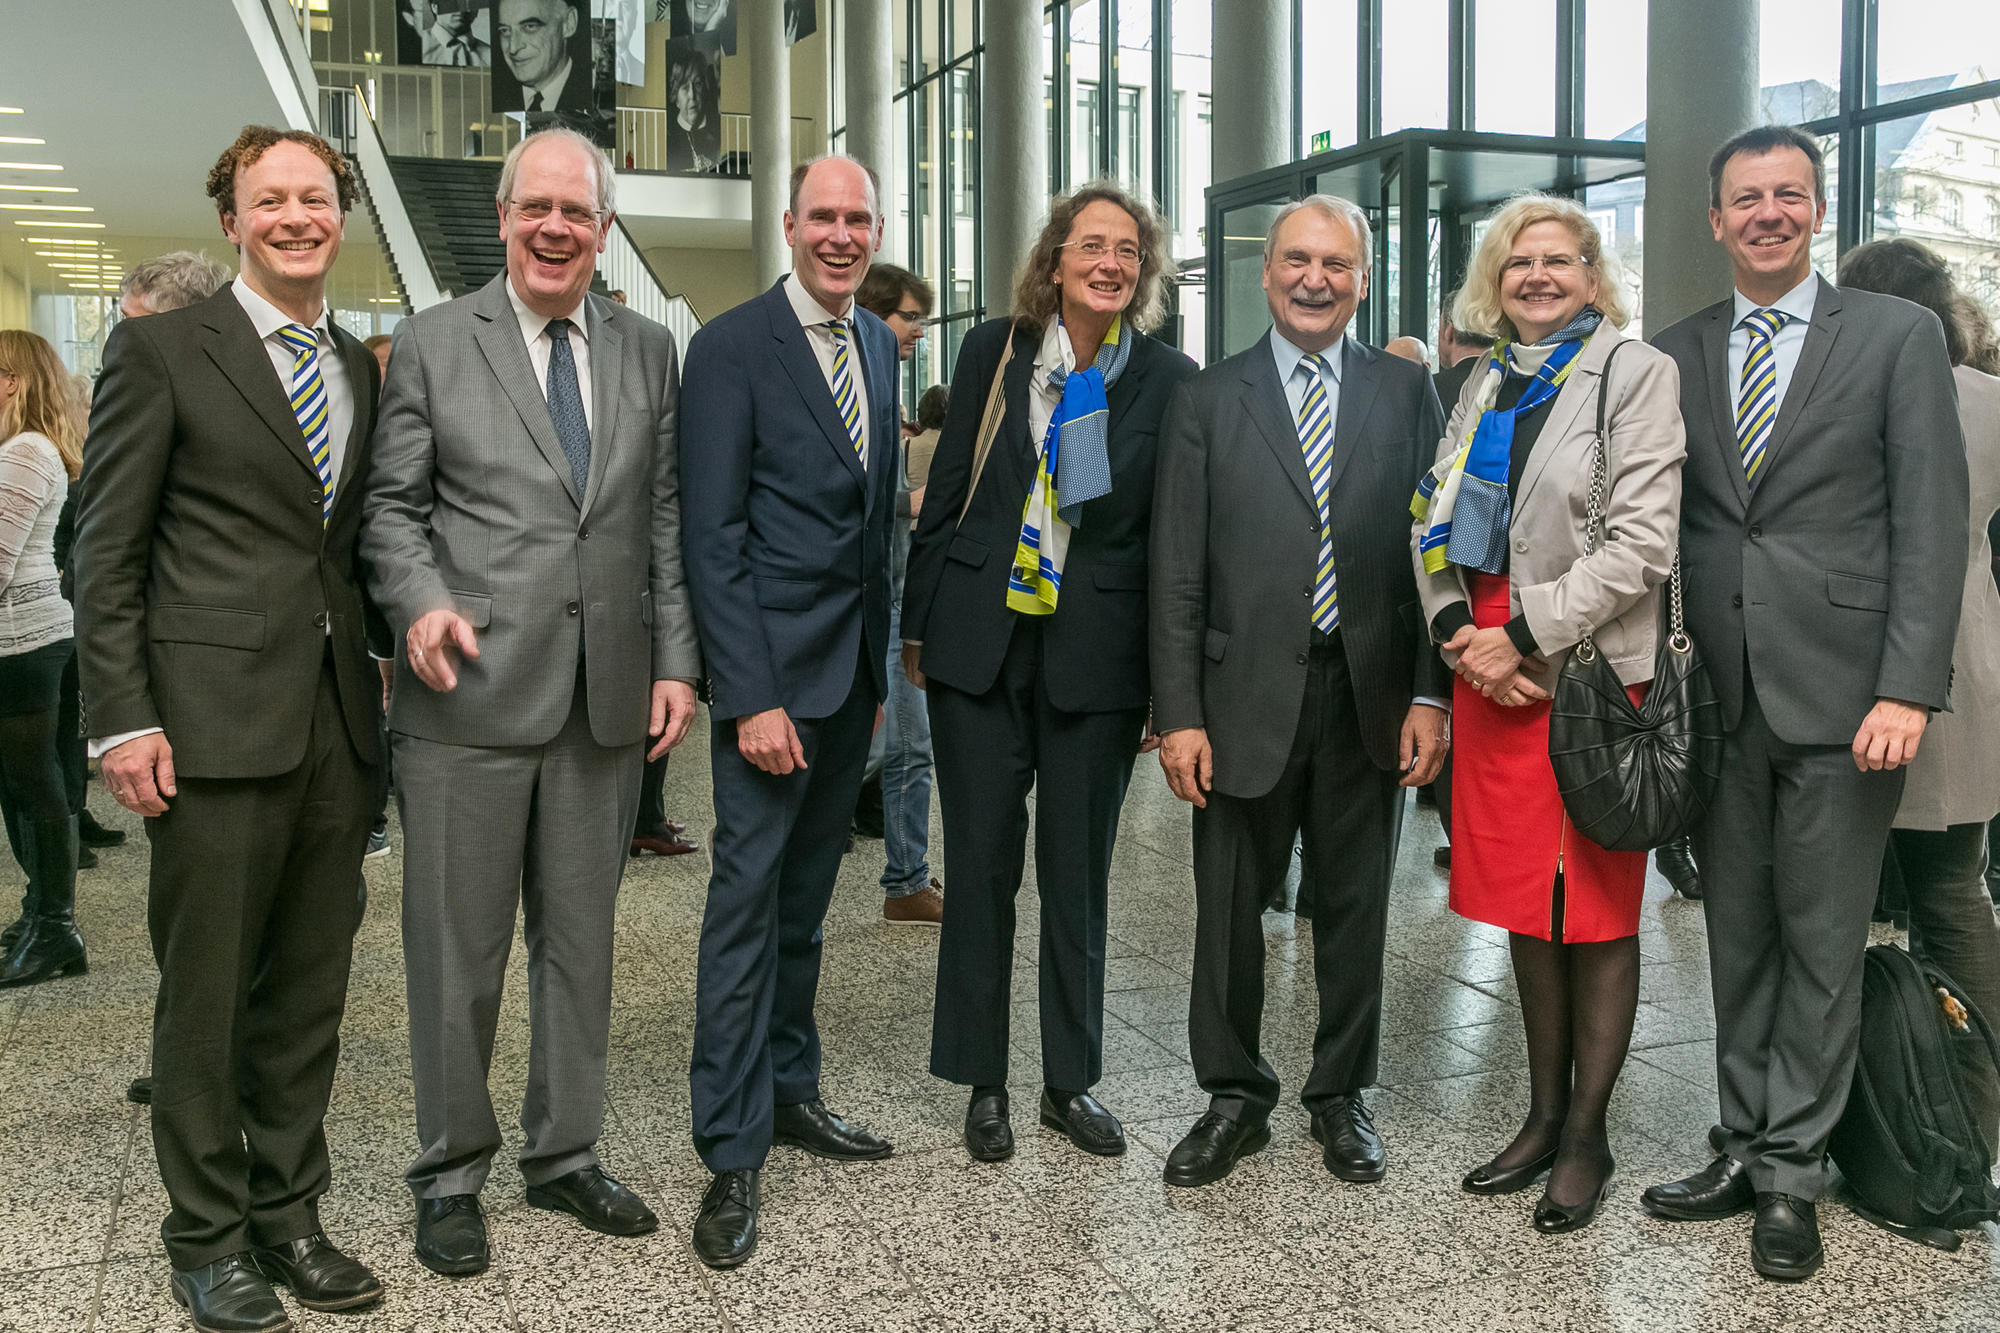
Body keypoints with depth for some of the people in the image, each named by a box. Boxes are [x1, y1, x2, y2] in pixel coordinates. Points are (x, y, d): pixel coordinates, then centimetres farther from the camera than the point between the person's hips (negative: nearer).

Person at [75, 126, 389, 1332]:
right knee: (206, 992, 5)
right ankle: (207, 1235, 21)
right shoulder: (163, 350, -1)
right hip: (215, 722, -5)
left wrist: (387, 654, 8)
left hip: (339, 721, 5)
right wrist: (123, 716, -11)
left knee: (310, 989, 12)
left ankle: (289, 1211, 27)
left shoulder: (361, 367, 14)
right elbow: (106, 553, -5)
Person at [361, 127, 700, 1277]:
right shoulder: (435, 342, 3)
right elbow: (392, 504, 3)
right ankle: (452, 1173, 23)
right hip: (470, 695, -2)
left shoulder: (651, 352, 11)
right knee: (458, 949, 5)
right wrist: (421, 601, -16)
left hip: (607, 697, 3)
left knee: (582, 939, 13)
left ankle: (566, 1153, 29)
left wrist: (677, 661, 3)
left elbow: (666, 520, 10)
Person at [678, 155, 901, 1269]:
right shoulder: (732, 347, -9)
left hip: (855, 670, 7)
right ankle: (733, 1152, 8)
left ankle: (791, 1089, 30)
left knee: (806, 897, 16)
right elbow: (713, 538, -13)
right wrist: (753, 697, -18)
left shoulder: (880, 345, 12)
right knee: (749, 903, -2)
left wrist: (880, 657, 11)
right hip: (774, 671, -6)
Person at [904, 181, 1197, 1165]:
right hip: (980, 640, 1)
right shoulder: (993, 351, 3)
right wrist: (917, 625, 6)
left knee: (1077, 876, 10)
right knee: (981, 866, 8)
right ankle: (982, 1081, 23)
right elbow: (946, 494, 7)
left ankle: (1071, 1082, 26)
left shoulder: (1170, 381, -1)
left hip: (1096, 656, -1)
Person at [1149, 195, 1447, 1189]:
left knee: (1354, 905, 12)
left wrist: (1430, 694, -5)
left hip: (1369, 695, 1)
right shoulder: (1208, 402, 3)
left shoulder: (1406, 393, 5)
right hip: (1246, 696, -1)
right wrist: (1178, 714, -7)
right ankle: (1235, 1096, 26)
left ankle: (1341, 1096, 30)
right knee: (1230, 907, 8)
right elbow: (1176, 574, -1)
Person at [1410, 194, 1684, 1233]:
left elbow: (1643, 542, -12)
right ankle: (1543, 1115, 25)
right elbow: (1434, 525, 13)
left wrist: (1524, 637, -15)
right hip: (1491, 677, 6)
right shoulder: (1484, 386, 15)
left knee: (1596, 912, 3)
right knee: (1525, 908, 12)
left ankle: (1586, 1136, 15)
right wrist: (1457, 631, -4)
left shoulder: (1637, 374, -3)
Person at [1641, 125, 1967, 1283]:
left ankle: (1793, 1174, 18)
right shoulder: (1676, 354, 10)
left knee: (1822, 945, 5)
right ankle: (1748, 1151, 25)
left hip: (1840, 695, -3)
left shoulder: (1899, 337, 1)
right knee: (1738, 939, 12)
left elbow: (1932, 523, -6)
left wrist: (1907, 691, -14)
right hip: (1719, 697, 3)